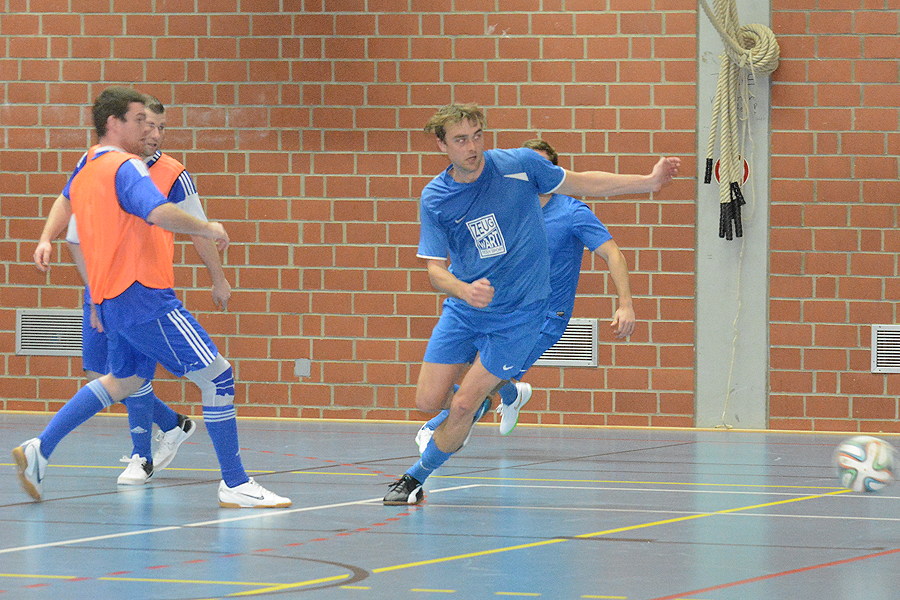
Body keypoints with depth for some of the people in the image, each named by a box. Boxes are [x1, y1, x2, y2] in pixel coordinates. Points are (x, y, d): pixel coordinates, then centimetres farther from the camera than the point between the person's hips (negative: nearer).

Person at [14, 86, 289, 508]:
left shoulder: (85, 167, 16)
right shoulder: (126, 167, -12)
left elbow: (64, 206, 34)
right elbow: (160, 213, -29)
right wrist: (207, 228, -14)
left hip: (110, 299, 10)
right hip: (143, 295, -10)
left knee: (124, 381, 27)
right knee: (216, 375, -8)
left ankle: (40, 450, 20)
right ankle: (235, 486, -8)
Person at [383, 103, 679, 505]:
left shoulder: (520, 164, -11)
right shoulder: (434, 198, -9)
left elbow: (581, 184, 4)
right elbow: (435, 269, -11)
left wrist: (649, 181, -2)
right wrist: (465, 291, -33)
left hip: (516, 315, -2)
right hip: (462, 311, 2)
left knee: (463, 406, -9)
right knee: (429, 401, 0)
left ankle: (416, 478, 12)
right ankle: (493, 386, 30)